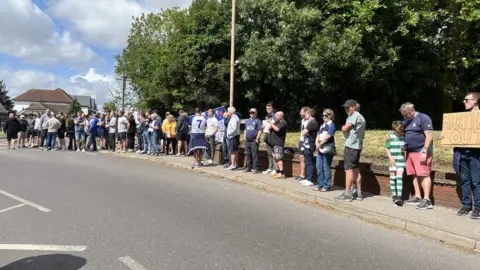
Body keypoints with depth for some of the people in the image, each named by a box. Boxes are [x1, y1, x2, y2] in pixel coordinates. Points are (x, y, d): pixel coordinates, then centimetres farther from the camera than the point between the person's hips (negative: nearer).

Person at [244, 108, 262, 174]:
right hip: (247, 141, 7)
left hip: (254, 141, -7)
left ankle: (255, 168, -3)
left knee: (255, 155, -7)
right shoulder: (247, 121, 19)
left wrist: (257, 139, -15)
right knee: (248, 155, 11)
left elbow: (260, 131, -9)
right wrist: (244, 137, 13)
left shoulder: (258, 121, -2)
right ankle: (249, 167, 19)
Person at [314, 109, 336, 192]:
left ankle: (326, 186, 4)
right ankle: (319, 185, 18)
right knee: (319, 168, 9)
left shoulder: (331, 125, -6)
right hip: (320, 149, 8)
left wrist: (320, 143, -6)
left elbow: (327, 136, -15)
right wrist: (317, 143, -3)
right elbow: (318, 135, 14)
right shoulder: (322, 125, 18)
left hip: (327, 149, -8)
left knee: (326, 168, -3)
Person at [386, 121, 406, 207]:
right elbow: (387, 149, 0)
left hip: (401, 160, 0)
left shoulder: (404, 137, 1)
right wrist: (390, 157, -9)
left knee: (399, 176, -9)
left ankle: (399, 196, -13)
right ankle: (394, 194, 20)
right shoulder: (390, 136, -2)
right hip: (392, 160, 0)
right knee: (393, 177, 8)